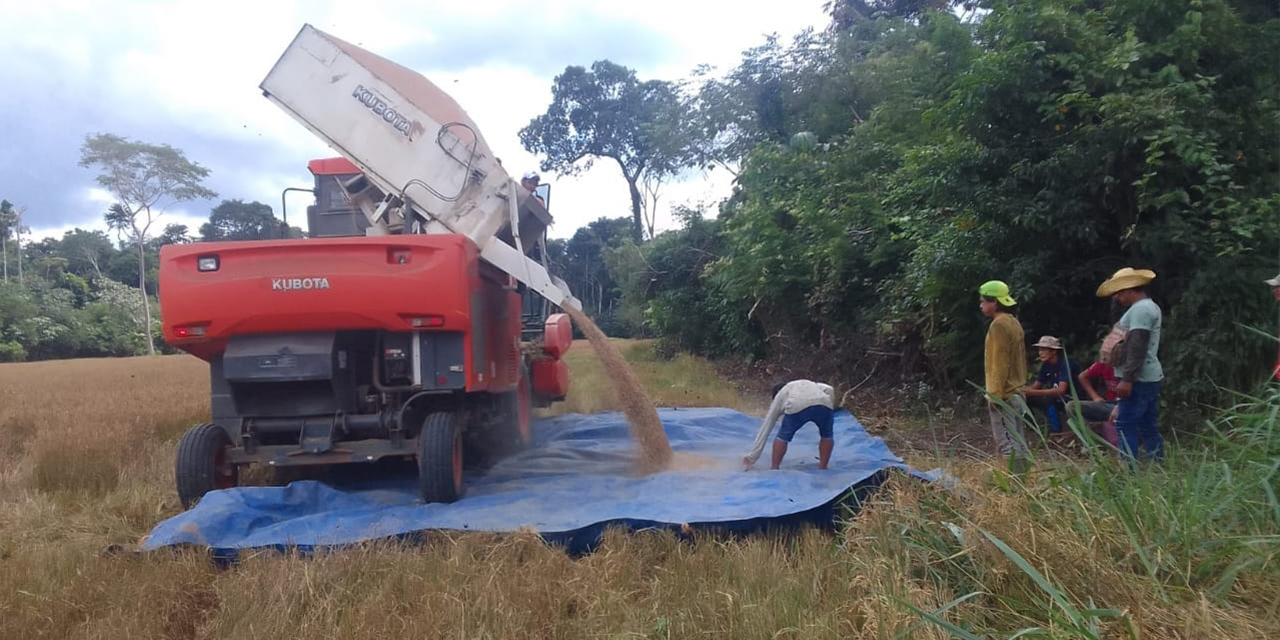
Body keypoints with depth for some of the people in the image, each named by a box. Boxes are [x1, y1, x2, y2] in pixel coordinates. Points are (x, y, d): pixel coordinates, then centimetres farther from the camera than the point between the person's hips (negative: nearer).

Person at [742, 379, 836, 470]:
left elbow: (765, 430, 36)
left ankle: (774, 469, 20)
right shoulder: (809, 384, 44)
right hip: (823, 404, 2)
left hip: (796, 407, -2)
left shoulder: (779, 397, 36)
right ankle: (822, 468, 25)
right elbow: (829, 389, 21)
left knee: (782, 437, 22)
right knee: (826, 435, 29)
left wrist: (752, 457, 40)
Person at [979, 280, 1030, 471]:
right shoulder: (1013, 322, 14)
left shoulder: (999, 324, -14)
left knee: (1007, 444, -7)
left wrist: (995, 394, -18)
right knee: (1017, 442, 12)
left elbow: (999, 362, -18)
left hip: (1003, 395, -10)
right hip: (1017, 391, 10)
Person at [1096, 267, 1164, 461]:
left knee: (1126, 425, -10)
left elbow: (1137, 348, -22)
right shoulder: (1149, 307, 19)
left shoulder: (1140, 309, -14)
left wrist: (1127, 379, -24)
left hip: (1139, 379, -10)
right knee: (1147, 426, 12)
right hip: (1149, 377, 10)